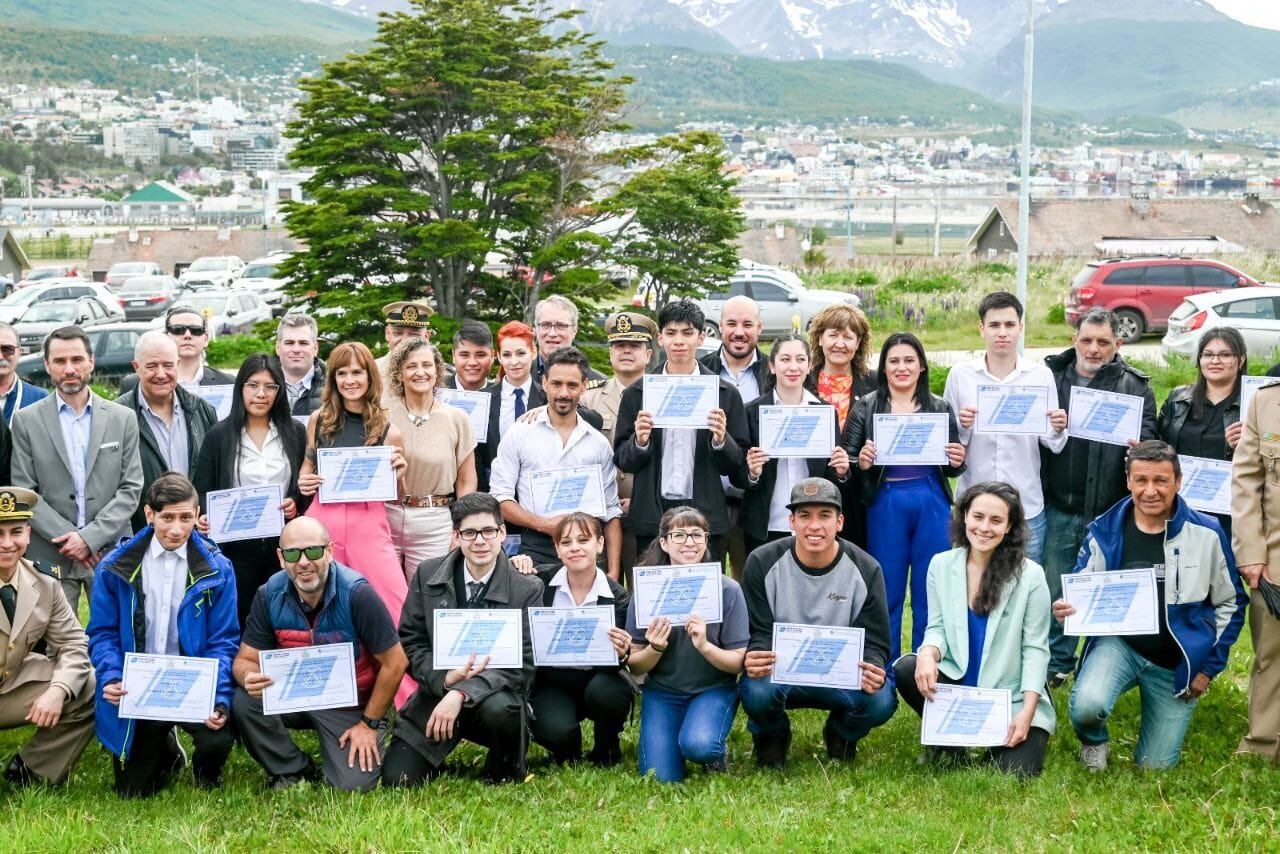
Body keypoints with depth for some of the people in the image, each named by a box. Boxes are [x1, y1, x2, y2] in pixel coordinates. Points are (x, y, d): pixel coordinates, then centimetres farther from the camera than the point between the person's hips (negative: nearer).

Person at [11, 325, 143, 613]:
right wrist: (66, 536, -9)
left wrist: (90, 537, -8)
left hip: (110, 552, 1)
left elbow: (131, 489, 3)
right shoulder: (26, 421, 5)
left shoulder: (122, 418, 7)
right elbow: (24, 492, 1)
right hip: (50, 556, -1)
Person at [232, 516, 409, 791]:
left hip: (351, 706, -3)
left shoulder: (357, 593, -22)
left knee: (353, 786, -21)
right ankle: (293, 771, 2)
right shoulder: (269, 595, -11)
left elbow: (394, 663, -15)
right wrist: (250, 677, -32)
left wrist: (369, 724, -11)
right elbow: (245, 659, -6)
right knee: (243, 703, -25)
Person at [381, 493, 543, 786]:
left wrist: (462, 693, -27)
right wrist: (446, 679, -18)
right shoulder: (428, 574, -1)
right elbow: (409, 642, 2)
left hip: (494, 693, -2)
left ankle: (504, 773, -5)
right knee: (396, 778, -14)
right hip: (436, 693, 2)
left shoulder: (527, 589, -8)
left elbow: (522, 664, -13)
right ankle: (438, 754, 22)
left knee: (499, 708, -38)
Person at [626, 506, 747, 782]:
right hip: (662, 691, 2)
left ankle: (717, 750, 5)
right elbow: (635, 667, -2)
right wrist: (655, 648, -23)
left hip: (714, 689, -2)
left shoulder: (728, 590, -9)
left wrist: (705, 646, -27)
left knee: (697, 745, -32)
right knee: (660, 778, -15)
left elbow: (738, 663, -9)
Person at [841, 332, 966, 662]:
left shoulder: (940, 408, 8)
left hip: (932, 505, 1)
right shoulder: (865, 408, 3)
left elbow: (952, 467, 15)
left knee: (930, 593, 6)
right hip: (885, 506, -1)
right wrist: (862, 463, -19)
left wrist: (957, 462, -7)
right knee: (887, 592, 6)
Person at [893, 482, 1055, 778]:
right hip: (956, 684, 3)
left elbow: (1035, 648, -8)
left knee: (1015, 770, -22)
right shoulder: (942, 565, 0)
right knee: (906, 670, -26)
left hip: (1011, 697, -2)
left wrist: (1027, 711, -17)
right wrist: (928, 654, -22)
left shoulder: (1030, 575, -8)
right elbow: (937, 628, 3)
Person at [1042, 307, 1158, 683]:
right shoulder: (1052, 377, 6)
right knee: (1055, 591, 9)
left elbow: (1147, 438, -4)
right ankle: (1057, 664, 22)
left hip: (1109, 511, -1)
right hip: (1059, 508, 1)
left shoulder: (1135, 386, 2)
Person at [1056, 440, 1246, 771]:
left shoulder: (1206, 534, -6)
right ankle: (1094, 743, 5)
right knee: (1087, 704, -33)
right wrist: (1066, 611, -19)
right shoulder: (1104, 532, -6)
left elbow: (1230, 604, 6)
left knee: (1154, 767, 4)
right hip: (1118, 642, -1)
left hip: (1177, 663, 1)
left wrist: (1209, 667, 3)